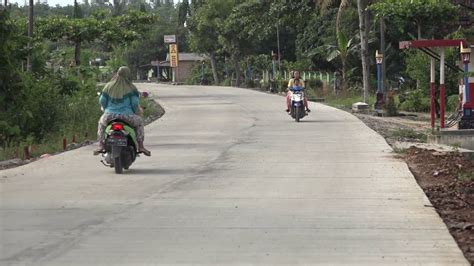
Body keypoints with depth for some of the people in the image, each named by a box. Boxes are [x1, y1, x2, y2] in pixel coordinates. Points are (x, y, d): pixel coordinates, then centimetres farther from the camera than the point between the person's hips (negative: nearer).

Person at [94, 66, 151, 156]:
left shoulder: (108, 86, 6)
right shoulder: (130, 88, -1)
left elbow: (102, 101, 8)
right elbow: (135, 103, -4)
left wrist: (104, 108, 30)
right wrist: (138, 111, 18)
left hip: (110, 115, 2)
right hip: (126, 116, -2)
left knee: (101, 123, 36)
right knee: (139, 122, 28)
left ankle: (101, 145, 23)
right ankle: (141, 146, 17)